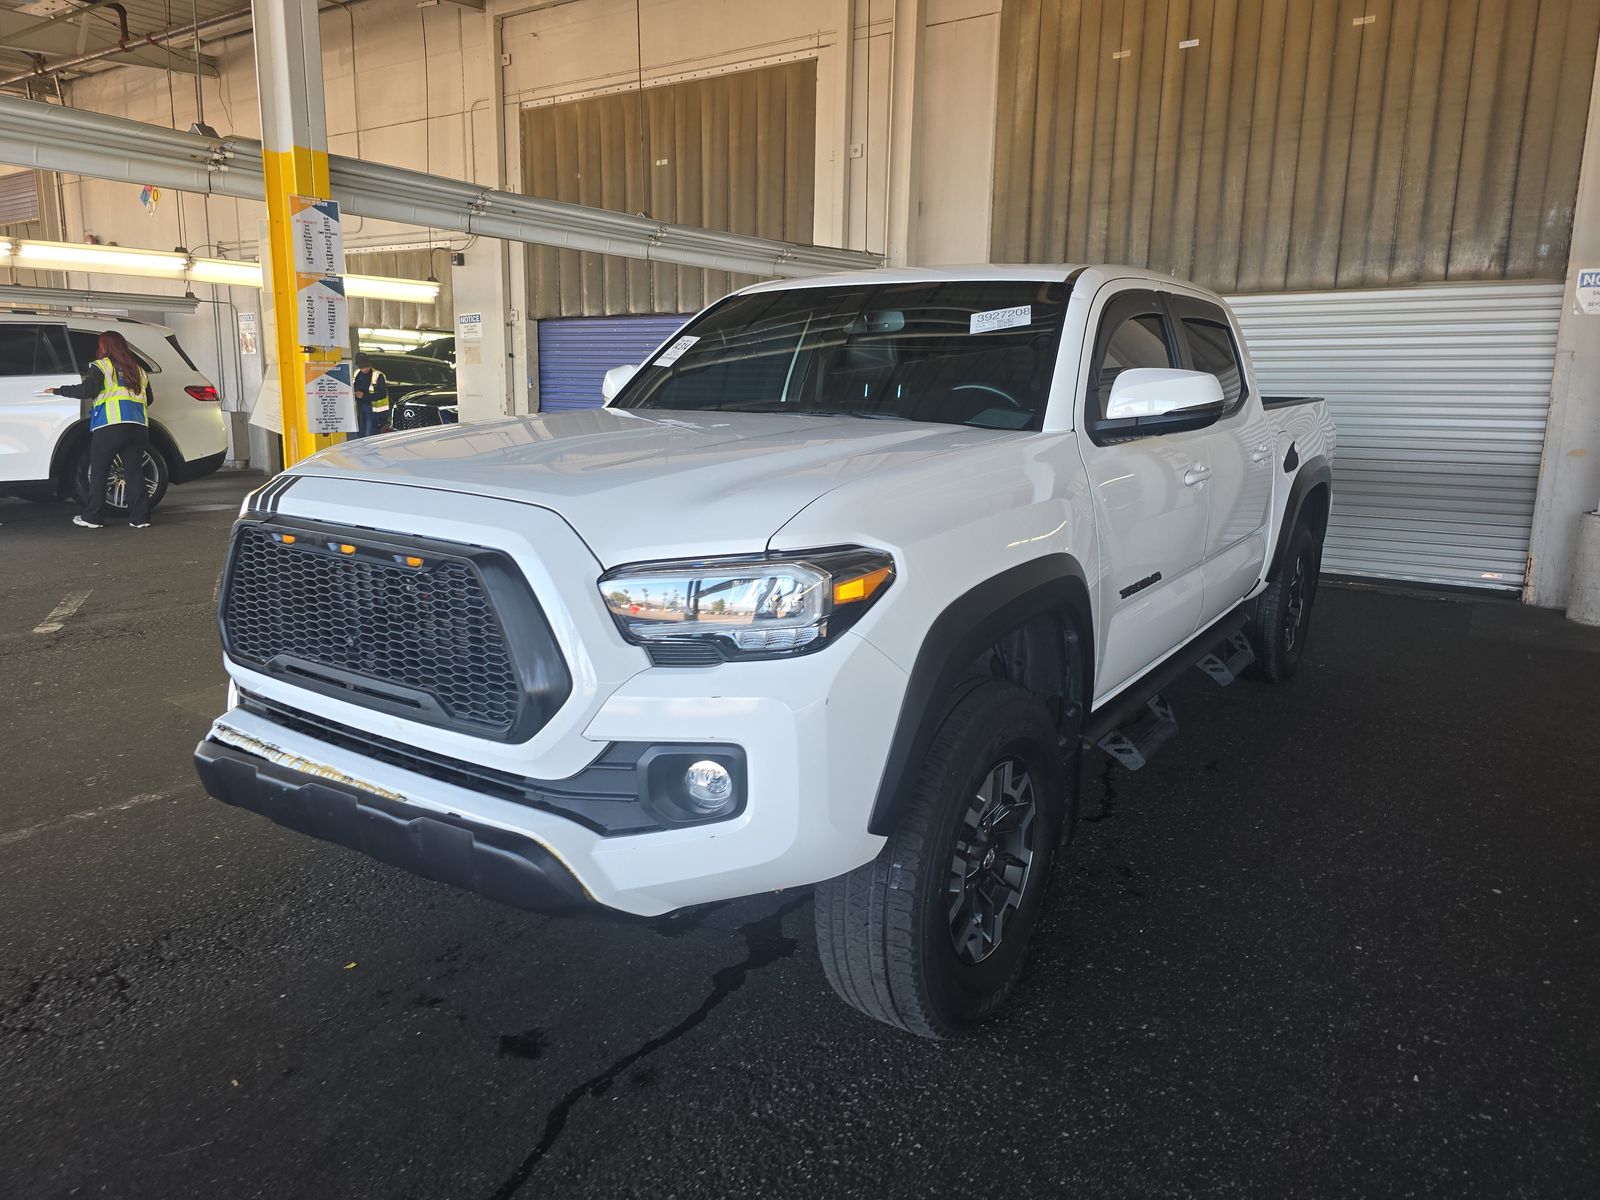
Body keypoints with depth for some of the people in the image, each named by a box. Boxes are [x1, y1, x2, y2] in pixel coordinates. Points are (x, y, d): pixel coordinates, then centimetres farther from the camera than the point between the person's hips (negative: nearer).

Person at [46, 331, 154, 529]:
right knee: (135, 472, 5)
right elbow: (150, 398, 24)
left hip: (110, 427, -5)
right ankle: (140, 518, 0)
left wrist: (58, 391, 3)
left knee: (98, 473, 5)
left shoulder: (102, 366, 2)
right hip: (138, 428, 5)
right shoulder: (138, 370, 18)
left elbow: (86, 390, -8)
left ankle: (92, 518, 7)